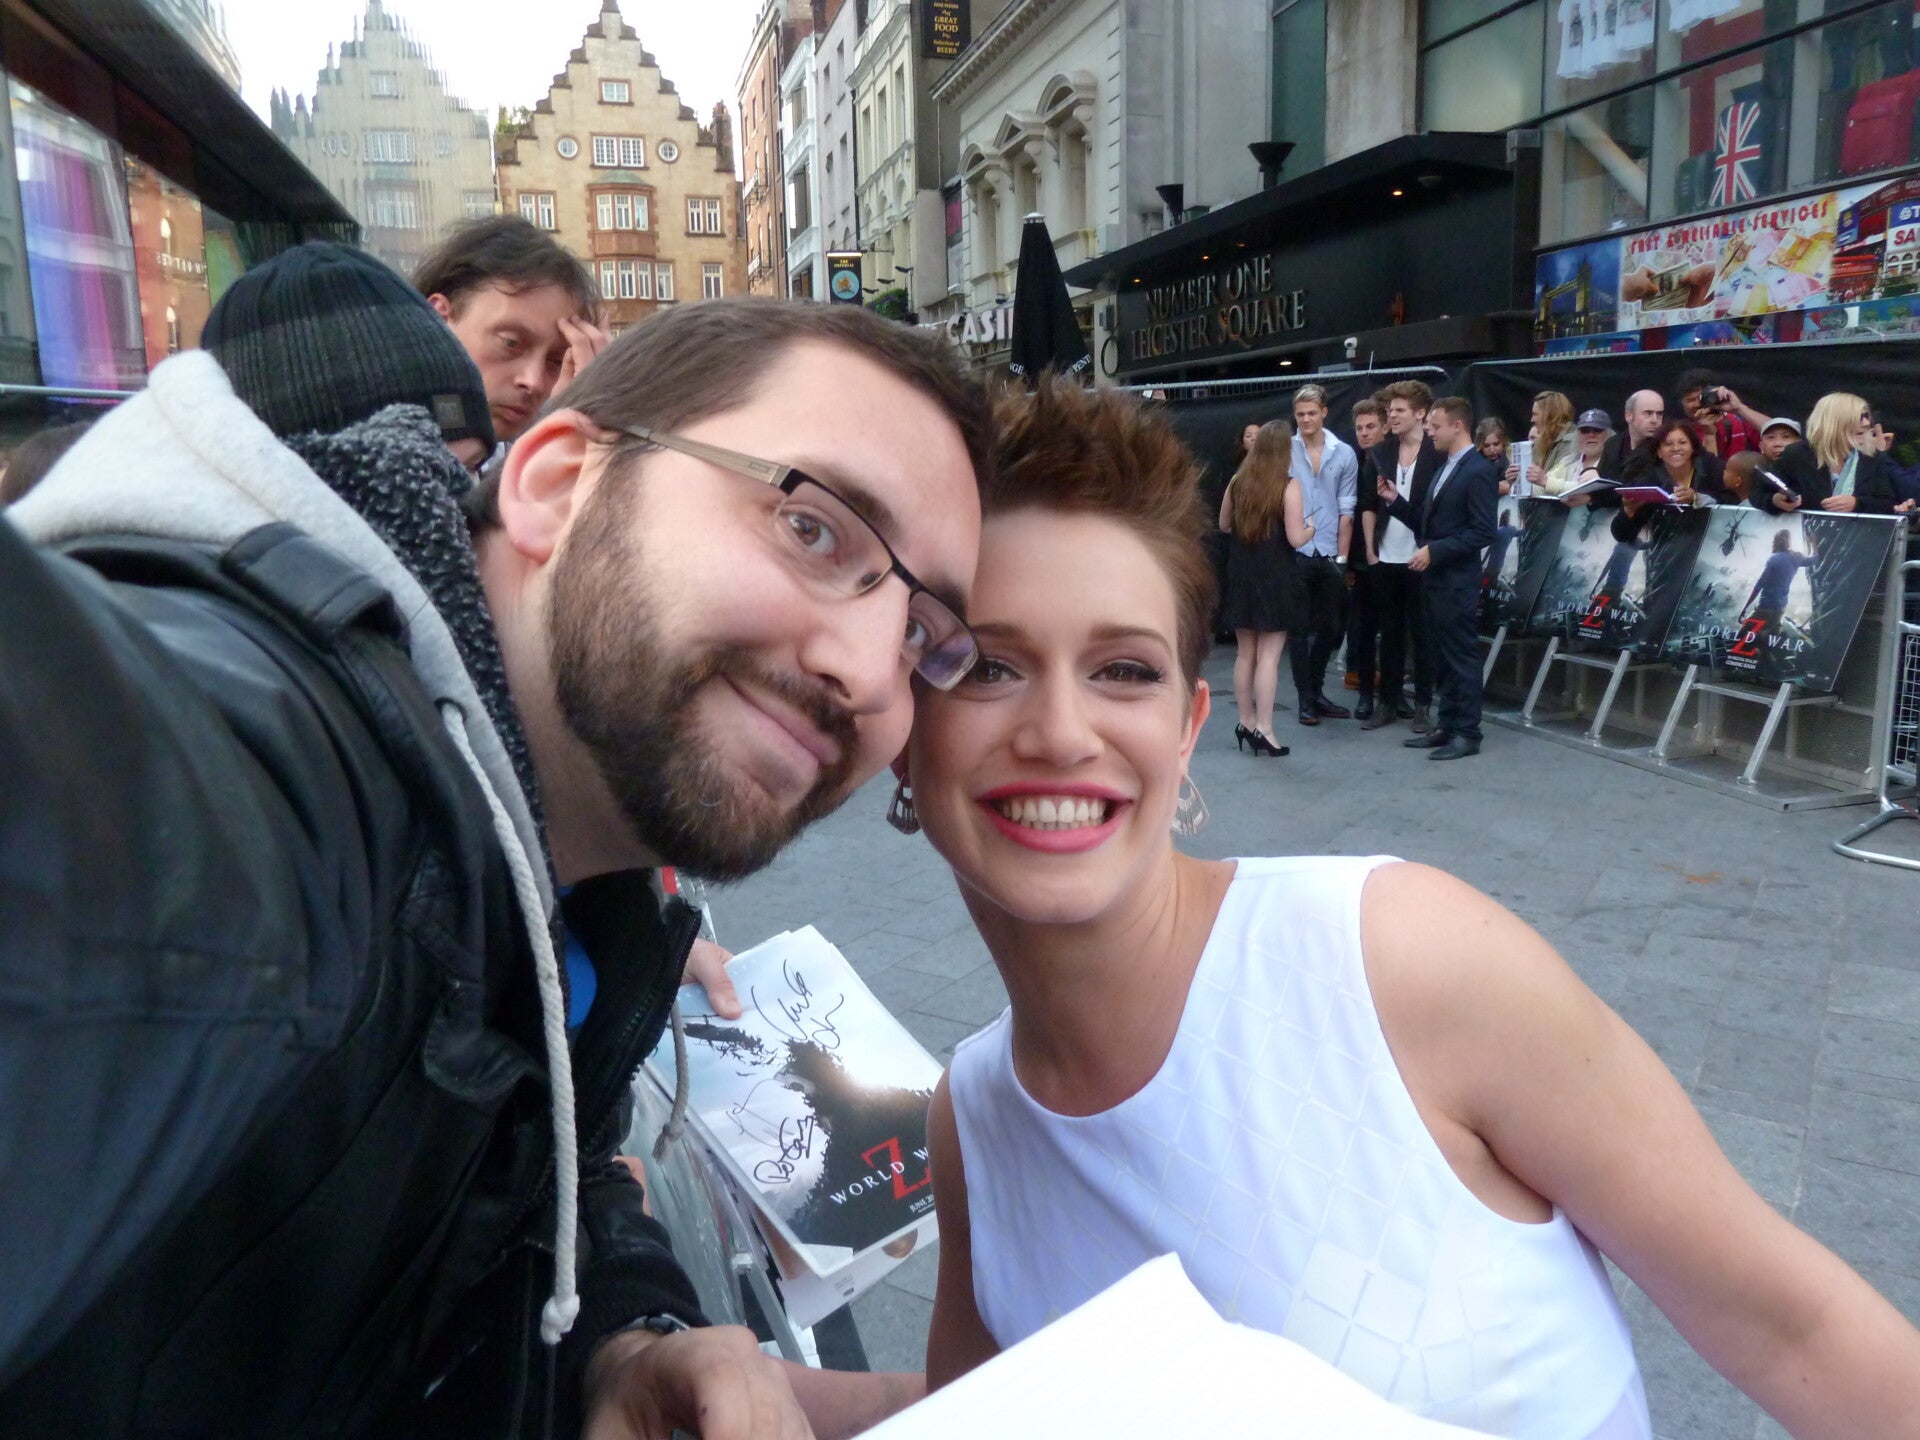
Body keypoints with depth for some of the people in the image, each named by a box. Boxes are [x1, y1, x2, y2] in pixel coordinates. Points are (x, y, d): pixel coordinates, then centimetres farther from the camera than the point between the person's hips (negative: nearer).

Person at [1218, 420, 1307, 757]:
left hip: (1241, 577, 5)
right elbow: (1296, 539, -15)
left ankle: (1246, 723, 21)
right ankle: (1263, 729, -2)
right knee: (1268, 656, -2)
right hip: (1275, 578, -5)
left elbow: (1224, 525, 14)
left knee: (1245, 653, 13)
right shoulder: (1288, 486, -13)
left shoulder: (1237, 482, 2)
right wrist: (1311, 527, 5)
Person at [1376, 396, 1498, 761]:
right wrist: (1396, 501, 5)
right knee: (1441, 657, 13)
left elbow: (1482, 532, -18)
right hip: (1433, 579, 9)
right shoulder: (1444, 468, 17)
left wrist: (1435, 551, -21)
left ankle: (1467, 734, 5)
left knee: (1462, 657, -2)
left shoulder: (1478, 470, -12)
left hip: (1456, 582, -9)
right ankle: (1446, 726, 21)